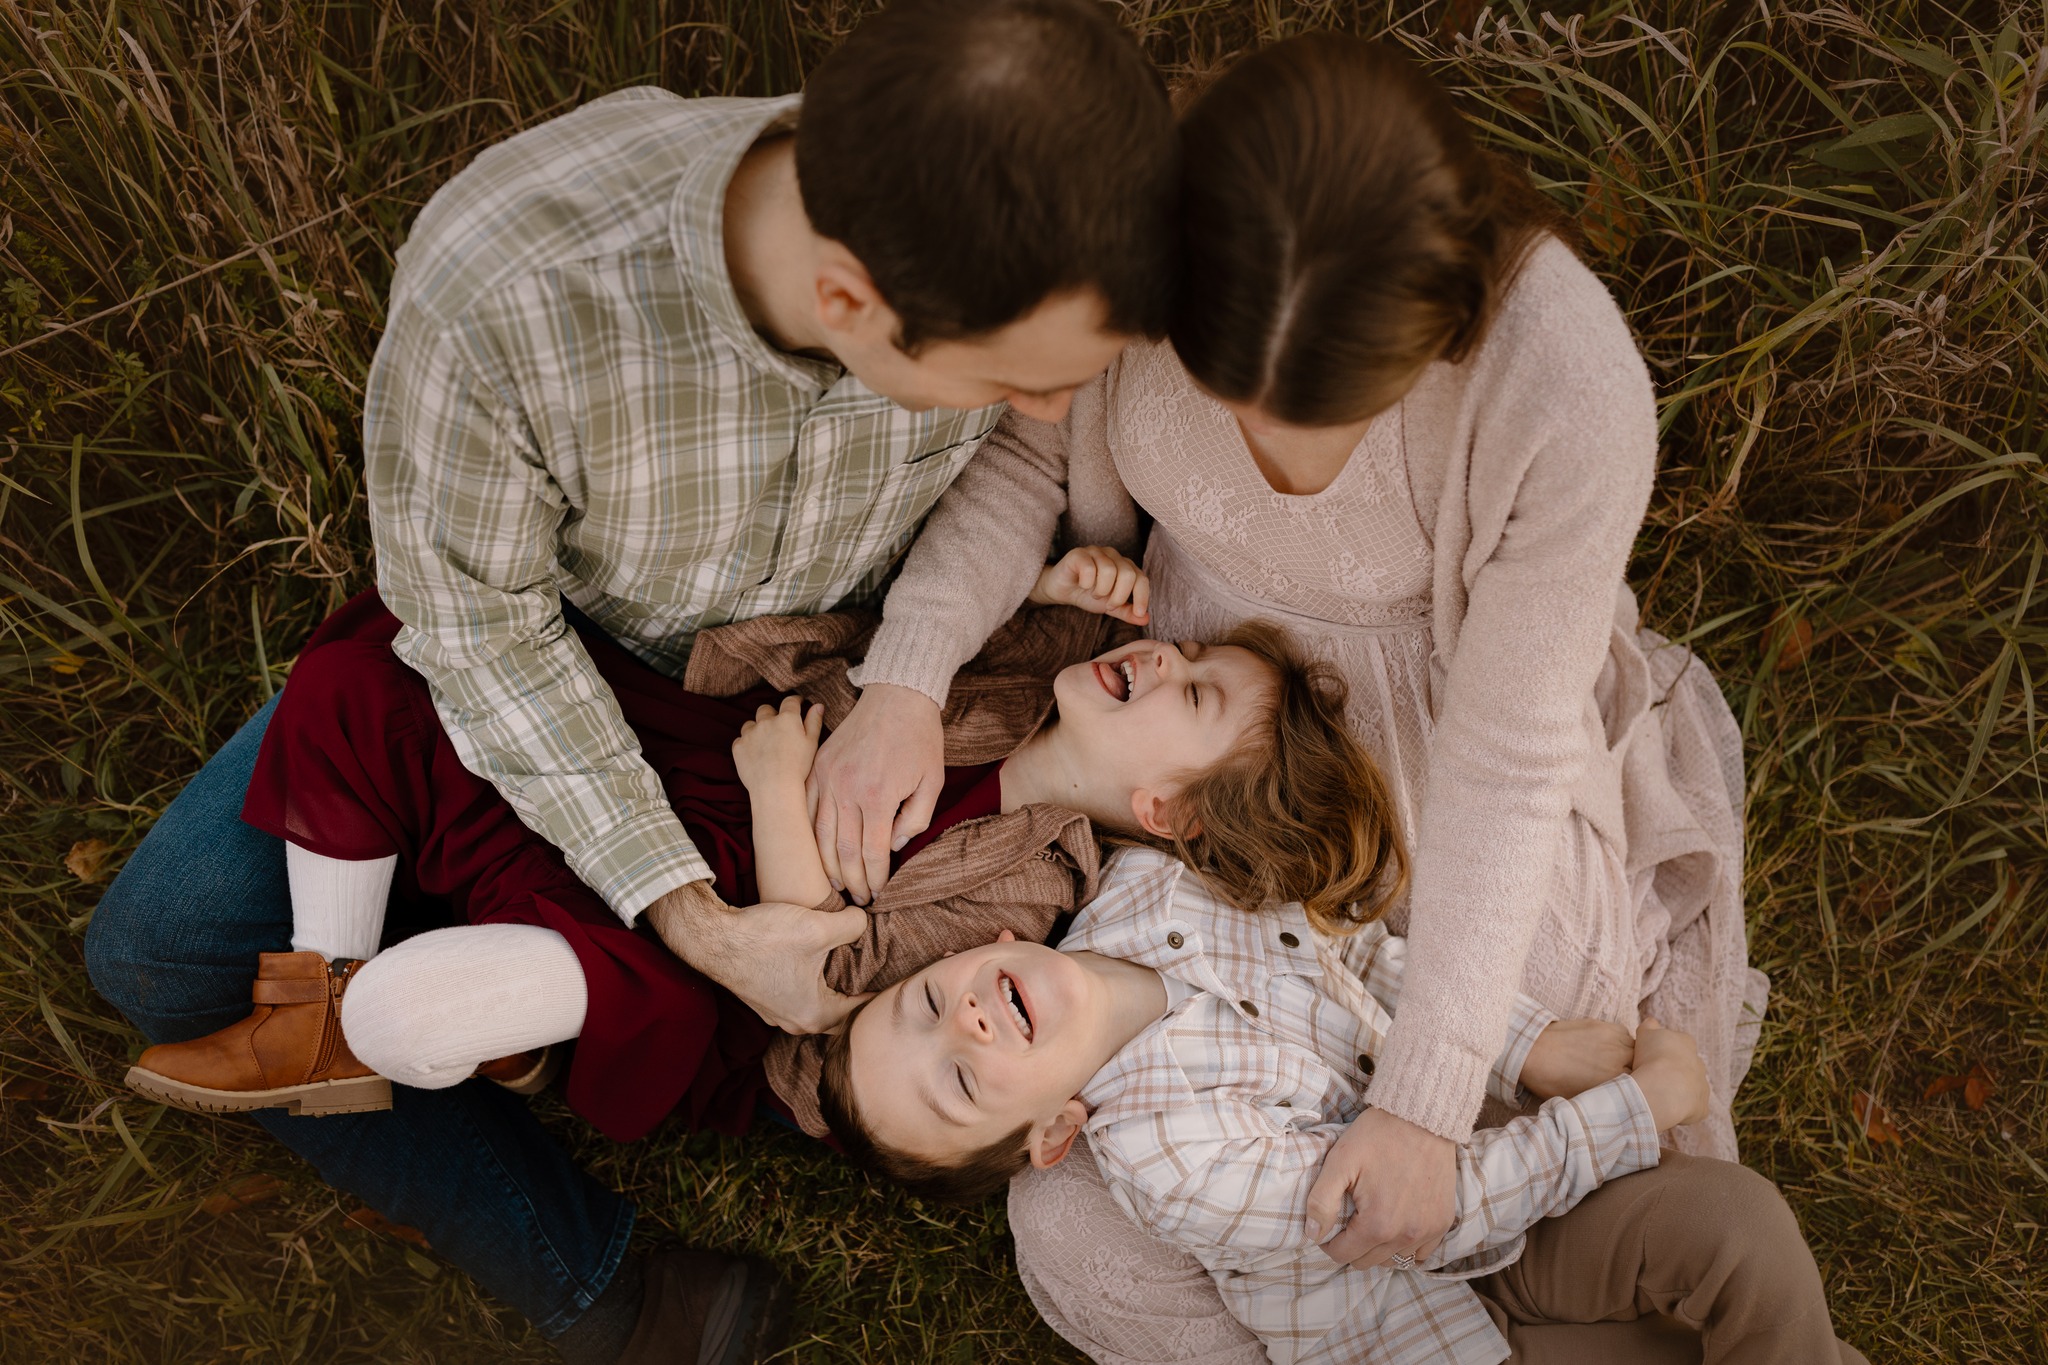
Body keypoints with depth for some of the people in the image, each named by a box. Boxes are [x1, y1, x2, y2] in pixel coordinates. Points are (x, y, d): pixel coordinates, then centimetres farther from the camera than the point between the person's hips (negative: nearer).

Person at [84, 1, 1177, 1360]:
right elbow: (476, 616, -25)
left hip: (826, 645, 2)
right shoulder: (496, 287, -41)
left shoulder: (1010, 258, -32)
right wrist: (699, 926, -29)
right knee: (167, 949, -9)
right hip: (541, 639, -1)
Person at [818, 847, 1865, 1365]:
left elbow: (1357, 955, 1)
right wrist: (1635, 1110, -18)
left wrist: (1533, 1044, -10)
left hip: (1498, 1178, 5)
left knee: (1732, 1219, -17)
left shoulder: (1143, 886, -11)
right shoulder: (1167, 1161, -29)